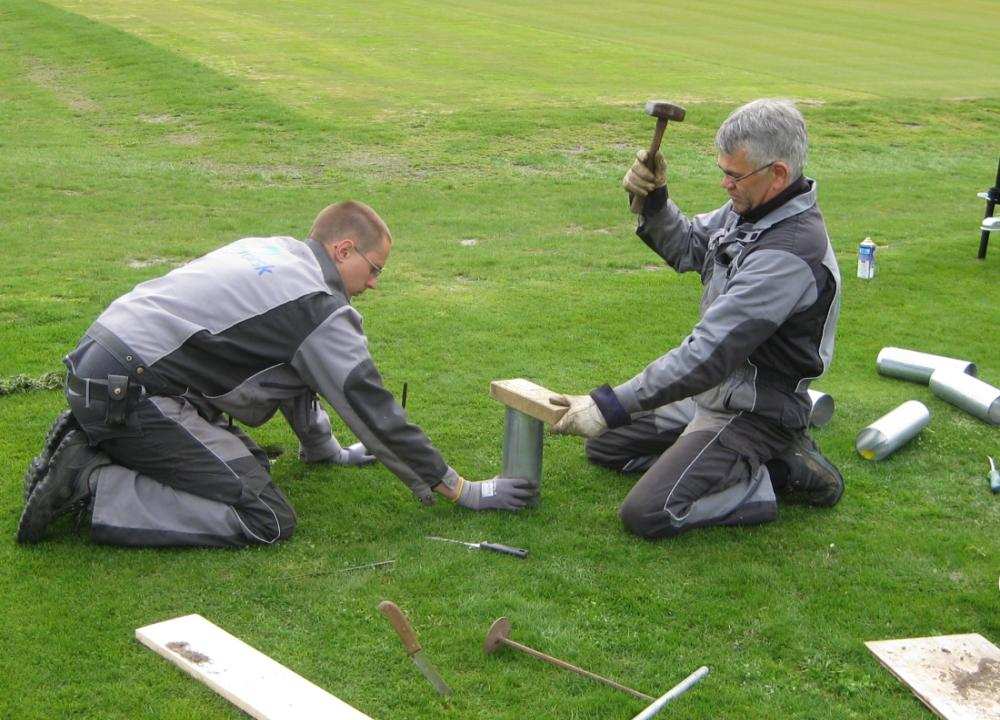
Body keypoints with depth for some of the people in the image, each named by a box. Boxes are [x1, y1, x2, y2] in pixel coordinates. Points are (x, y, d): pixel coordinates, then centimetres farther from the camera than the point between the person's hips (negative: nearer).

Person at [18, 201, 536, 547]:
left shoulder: (269, 250, 18)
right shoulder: (319, 308, -9)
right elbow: (375, 415, -6)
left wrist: (323, 448, 39)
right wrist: (465, 493, 2)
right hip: (130, 391, -10)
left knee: (247, 464, 21)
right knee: (265, 519, -12)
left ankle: (85, 446, 14)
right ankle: (90, 486, -14)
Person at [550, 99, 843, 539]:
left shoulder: (789, 254, -31)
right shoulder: (753, 209, -3)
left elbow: (709, 355, -32)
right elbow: (687, 247, 14)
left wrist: (611, 405, -30)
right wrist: (653, 202, -8)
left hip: (753, 414, -10)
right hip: (715, 390, 10)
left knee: (647, 515, -19)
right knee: (604, 446, 17)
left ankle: (774, 473, -2)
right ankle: (759, 459, 10)